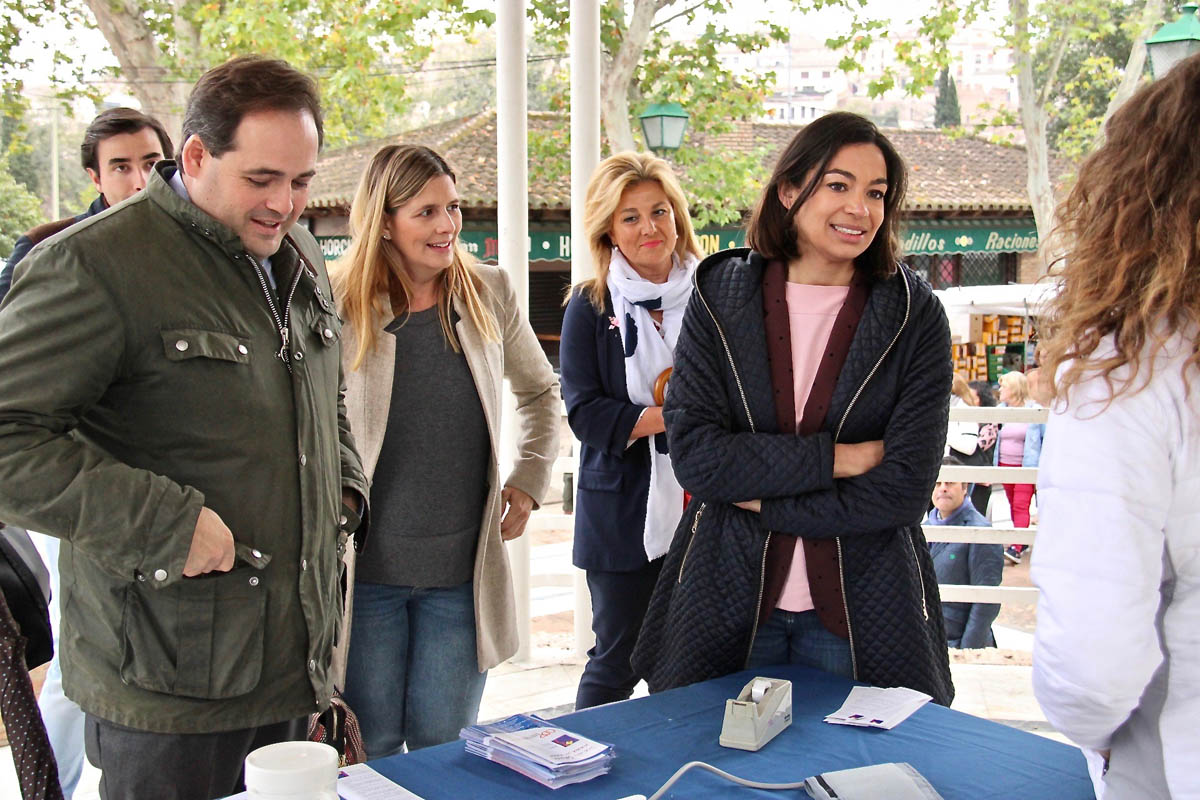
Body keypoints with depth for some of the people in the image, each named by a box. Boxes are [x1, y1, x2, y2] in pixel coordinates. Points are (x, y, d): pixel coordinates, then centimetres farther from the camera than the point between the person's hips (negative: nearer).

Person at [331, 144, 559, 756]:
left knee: (445, 745, 12)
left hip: (464, 569, 3)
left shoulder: (489, 293, 4)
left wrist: (529, 481, 11)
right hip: (366, 568, -2)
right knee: (369, 751, 10)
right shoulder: (339, 305, -7)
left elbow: (541, 391, 19)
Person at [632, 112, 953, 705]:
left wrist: (762, 502, -12)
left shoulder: (914, 316, -4)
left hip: (860, 613, 0)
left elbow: (904, 487, -11)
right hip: (727, 605, 1)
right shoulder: (720, 298, -2)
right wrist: (836, 456, -17)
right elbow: (692, 452, -12)